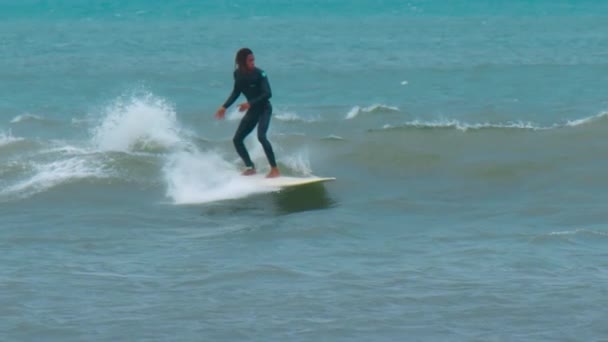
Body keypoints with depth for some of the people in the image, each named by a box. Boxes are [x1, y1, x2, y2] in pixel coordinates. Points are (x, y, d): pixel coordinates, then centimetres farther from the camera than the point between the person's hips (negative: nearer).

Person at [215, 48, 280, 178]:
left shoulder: (259, 74, -18)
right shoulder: (238, 74, -2)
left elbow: (268, 93, -23)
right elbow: (236, 92, 13)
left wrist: (250, 103, -31)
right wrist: (225, 107, 6)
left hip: (264, 108, -7)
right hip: (252, 110, 7)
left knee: (261, 136, -26)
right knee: (237, 139, 5)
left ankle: (275, 170, -24)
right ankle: (250, 167, 19)